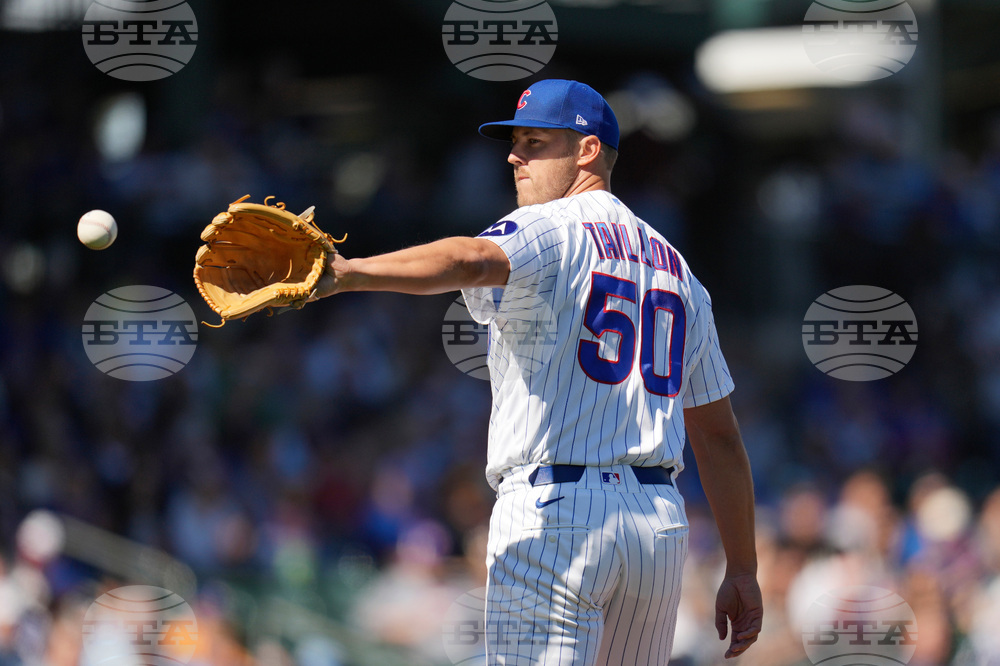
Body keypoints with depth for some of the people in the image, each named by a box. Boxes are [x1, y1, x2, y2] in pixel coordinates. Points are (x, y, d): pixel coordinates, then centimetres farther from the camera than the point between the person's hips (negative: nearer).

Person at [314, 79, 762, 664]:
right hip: (662, 525, 7)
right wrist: (744, 571, 21)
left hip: (555, 512, -7)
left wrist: (347, 275, -43)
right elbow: (720, 436, 19)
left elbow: (472, 261, -28)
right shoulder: (675, 268, 20)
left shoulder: (549, 230, -2)